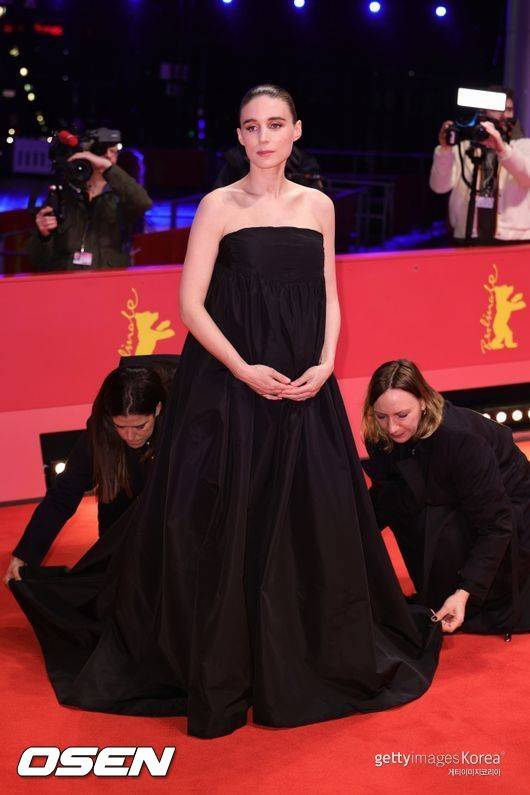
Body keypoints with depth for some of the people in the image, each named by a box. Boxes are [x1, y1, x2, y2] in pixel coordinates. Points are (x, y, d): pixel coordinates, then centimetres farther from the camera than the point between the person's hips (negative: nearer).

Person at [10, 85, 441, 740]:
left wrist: (325, 365, -6)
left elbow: (329, 298, 11)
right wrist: (245, 371, -16)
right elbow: (190, 303, -7)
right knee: (224, 525, 0)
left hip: (303, 389, 4)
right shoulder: (219, 206, -2)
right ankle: (217, 676, 15)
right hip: (229, 386, -3)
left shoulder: (318, 205, 9)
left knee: (315, 521, 7)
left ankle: (315, 660, 27)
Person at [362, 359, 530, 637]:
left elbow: (496, 525, -32)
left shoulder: (461, 437, -36)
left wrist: (464, 593, -38)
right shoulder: (382, 438, -18)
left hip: (507, 507, -6)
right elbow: (381, 500, -5)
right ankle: (432, 598, 0)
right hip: (450, 504, 6)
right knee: (397, 500, -21)